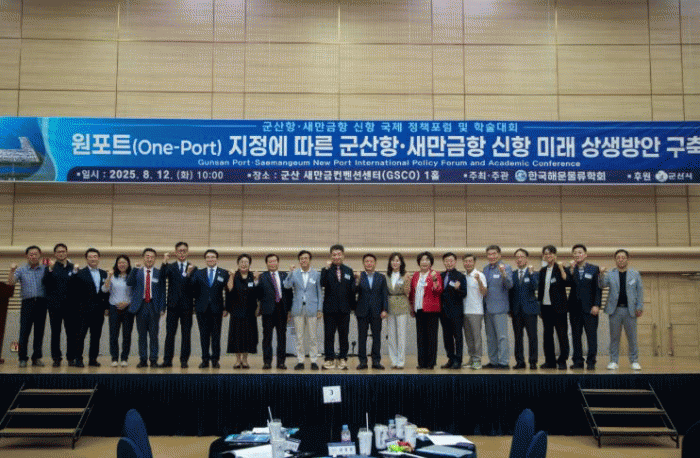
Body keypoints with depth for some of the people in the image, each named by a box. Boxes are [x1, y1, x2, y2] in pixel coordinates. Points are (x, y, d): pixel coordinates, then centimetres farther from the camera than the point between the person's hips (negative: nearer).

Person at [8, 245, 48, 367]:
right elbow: (11, 282, 0)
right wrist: (12, 271, -15)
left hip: (41, 303, 1)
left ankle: (37, 357, 10)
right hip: (27, 302, 0)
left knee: (39, 332, 2)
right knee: (24, 331, -5)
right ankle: (22, 358, 1)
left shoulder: (45, 269, 11)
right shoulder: (21, 270, 11)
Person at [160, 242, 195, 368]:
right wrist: (164, 263, -20)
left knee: (186, 334, 3)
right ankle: (167, 360, 9)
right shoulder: (170, 267, 9)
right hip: (173, 305, 0)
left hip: (187, 306, 0)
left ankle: (184, 360, 9)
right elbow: (162, 277, -11)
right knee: (170, 333, 3)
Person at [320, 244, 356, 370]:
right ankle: (330, 359, 10)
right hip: (330, 308, -2)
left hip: (344, 309, 2)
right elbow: (322, 284, -17)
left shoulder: (349, 271, 9)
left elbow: (352, 290, 10)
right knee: (329, 335, 2)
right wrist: (327, 268, -20)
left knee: (344, 335, 6)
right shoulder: (326, 270, 1)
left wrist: (353, 306, 5)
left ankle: (343, 359, 14)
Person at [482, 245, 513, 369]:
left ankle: (504, 362, 0)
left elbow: (509, 285, -19)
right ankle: (493, 361, 21)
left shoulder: (506, 268, -6)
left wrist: (503, 274, -32)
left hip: (499, 307, -7)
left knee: (502, 336, -5)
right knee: (490, 338, 13)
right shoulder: (486, 269, 13)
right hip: (487, 307, 7)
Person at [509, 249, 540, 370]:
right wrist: (510, 308, 4)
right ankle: (520, 361, 13)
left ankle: (533, 362, 6)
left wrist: (531, 273, -21)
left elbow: (535, 287, -13)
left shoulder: (534, 273, 3)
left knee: (532, 337, -1)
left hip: (529, 309, -3)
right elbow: (510, 292, 11)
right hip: (516, 310, 3)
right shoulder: (512, 274, 11)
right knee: (518, 337, 6)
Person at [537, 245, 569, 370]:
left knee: (562, 334, -3)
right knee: (547, 335, 8)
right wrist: (539, 303, 13)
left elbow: (567, 282, -19)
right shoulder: (542, 271, 14)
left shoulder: (560, 269, -2)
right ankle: (550, 361, 16)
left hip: (558, 307, -6)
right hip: (546, 306, 6)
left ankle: (562, 361, 4)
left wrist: (561, 268, -22)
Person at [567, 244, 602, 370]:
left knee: (591, 335, -4)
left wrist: (596, 305, -8)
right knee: (576, 336, 5)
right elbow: (568, 284, -5)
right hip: (575, 308, 2)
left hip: (589, 308, -2)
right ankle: (578, 361, 11)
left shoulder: (594, 269, 6)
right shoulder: (570, 270, 11)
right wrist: (571, 270, -12)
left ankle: (591, 362, 1)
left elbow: (598, 288, 1)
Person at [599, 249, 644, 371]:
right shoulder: (610, 274, 7)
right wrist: (601, 275, -26)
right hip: (615, 310, 0)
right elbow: (602, 285, -7)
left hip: (630, 310, 0)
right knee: (614, 337, 4)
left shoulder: (635, 274, 8)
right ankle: (614, 361, 11)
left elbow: (640, 291, 8)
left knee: (632, 337, 3)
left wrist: (639, 307, 0)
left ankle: (634, 361, 14)